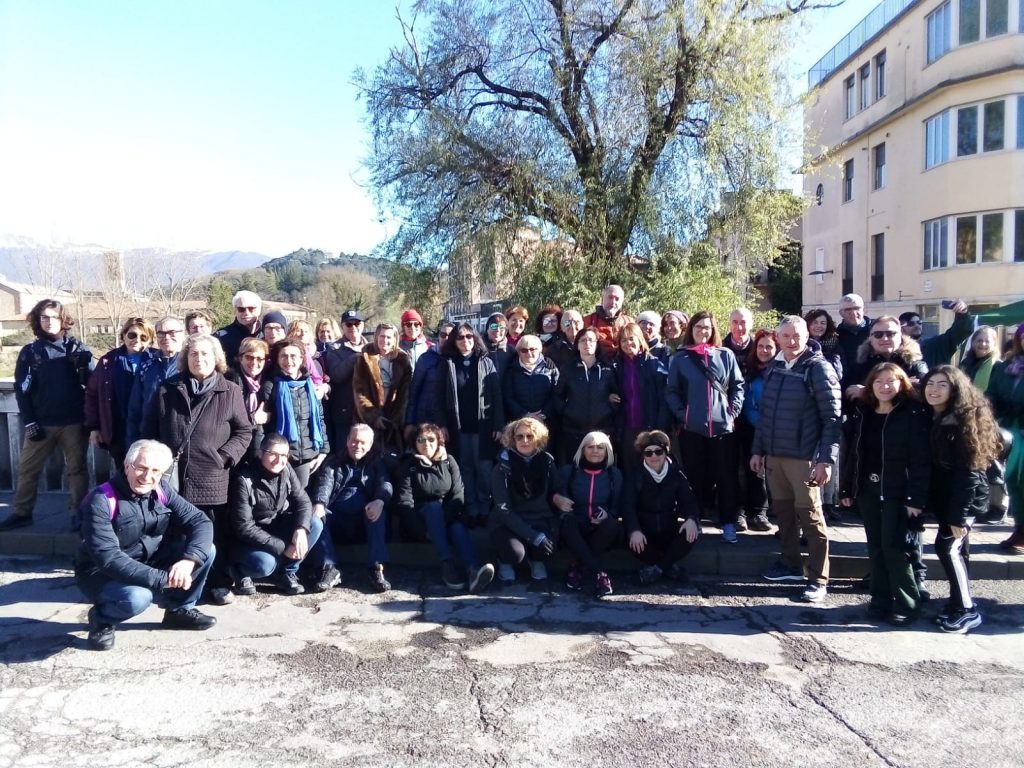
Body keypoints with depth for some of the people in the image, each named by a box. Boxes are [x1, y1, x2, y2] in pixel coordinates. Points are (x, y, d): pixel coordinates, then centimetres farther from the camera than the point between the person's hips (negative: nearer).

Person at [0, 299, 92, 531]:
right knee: (27, 469, 8)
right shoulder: (29, 352, 6)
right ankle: (21, 513, 21)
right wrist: (29, 421, -4)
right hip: (41, 423, 2)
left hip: (73, 422, -1)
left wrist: (82, 363, -21)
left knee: (77, 468, 5)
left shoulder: (76, 348, 3)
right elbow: (22, 389, 3)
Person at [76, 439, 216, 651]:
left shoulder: (161, 492, -7)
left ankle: (179, 610, 10)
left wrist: (188, 560, -31)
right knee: (137, 597, -37)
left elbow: (200, 521, -11)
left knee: (204, 551, -13)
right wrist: (162, 579, -36)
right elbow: (108, 558, -32)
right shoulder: (101, 501, -24)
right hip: (102, 574, -5)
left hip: (150, 565, 6)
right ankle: (102, 619, -1)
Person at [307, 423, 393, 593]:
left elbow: (385, 483, -1)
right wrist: (319, 503, -26)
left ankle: (377, 569, -36)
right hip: (335, 519, 1)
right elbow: (324, 483, -1)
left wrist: (380, 500, -27)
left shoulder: (376, 462, 18)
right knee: (314, 515, -28)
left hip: (365, 521, -1)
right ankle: (329, 568, -34)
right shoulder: (333, 461, 18)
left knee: (379, 512, -32)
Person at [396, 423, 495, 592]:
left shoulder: (449, 462, 6)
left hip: (448, 516, 2)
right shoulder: (408, 466, -1)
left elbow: (458, 495, -4)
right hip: (423, 519, -1)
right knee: (434, 506, -34)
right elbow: (405, 502, -13)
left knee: (458, 527, -32)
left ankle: (473, 570, -60)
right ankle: (447, 565, -47)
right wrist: (422, 530, -25)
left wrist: (444, 519, -22)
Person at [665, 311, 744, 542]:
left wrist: (733, 411, -2)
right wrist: (681, 414, -7)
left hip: (723, 426, 0)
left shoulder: (726, 356, 5)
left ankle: (728, 523, 12)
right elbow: (671, 391, 4)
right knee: (695, 476, 8)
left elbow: (738, 385, 9)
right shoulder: (680, 358, 4)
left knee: (726, 476, 4)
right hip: (691, 428, 0)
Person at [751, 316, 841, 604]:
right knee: (782, 510, 14)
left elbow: (832, 418, -12)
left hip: (804, 457, -6)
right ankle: (790, 564, 29)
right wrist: (757, 450, 13)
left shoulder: (819, 368, -8)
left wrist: (827, 459, -18)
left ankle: (818, 579, 8)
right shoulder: (774, 368, 10)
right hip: (774, 455, 6)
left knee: (810, 516, 0)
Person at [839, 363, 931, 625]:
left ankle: (905, 605, 9)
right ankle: (881, 600, 21)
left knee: (894, 547, -4)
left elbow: (921, 459, -13)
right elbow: (851, 453, 10)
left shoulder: (914, 414, -8)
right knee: (875, 548, 11)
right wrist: (846, 489, 7)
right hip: (868, 490, 5)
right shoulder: (861, 413, 9)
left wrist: (916, 498, -18)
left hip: (898, 493, -5)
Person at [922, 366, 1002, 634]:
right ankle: (960, 605, 21)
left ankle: (967, 610, -1)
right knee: (955, 549, 12)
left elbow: (968, 471, -19)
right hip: (943, 495, 7)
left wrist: (959, 515, -21)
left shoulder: (963, 422, -16)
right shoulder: (930, 420, 5)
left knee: (947, 546, -12)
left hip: (966, 494, -7)